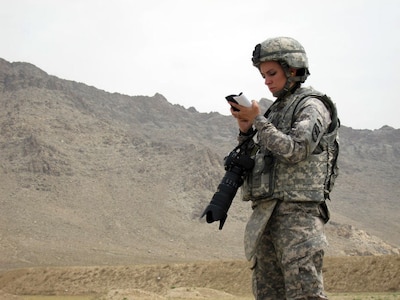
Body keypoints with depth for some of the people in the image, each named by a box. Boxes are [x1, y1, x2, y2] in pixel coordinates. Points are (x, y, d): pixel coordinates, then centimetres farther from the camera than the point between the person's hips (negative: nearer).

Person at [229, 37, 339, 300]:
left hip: (298, 211, -8)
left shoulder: (312, 106, -2)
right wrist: (245, 129, 2)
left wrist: (258, 120, -10)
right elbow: (253, 161, 19)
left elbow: (295, 151, -16)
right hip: (266, 213, 8)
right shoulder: (275, 110, 20)